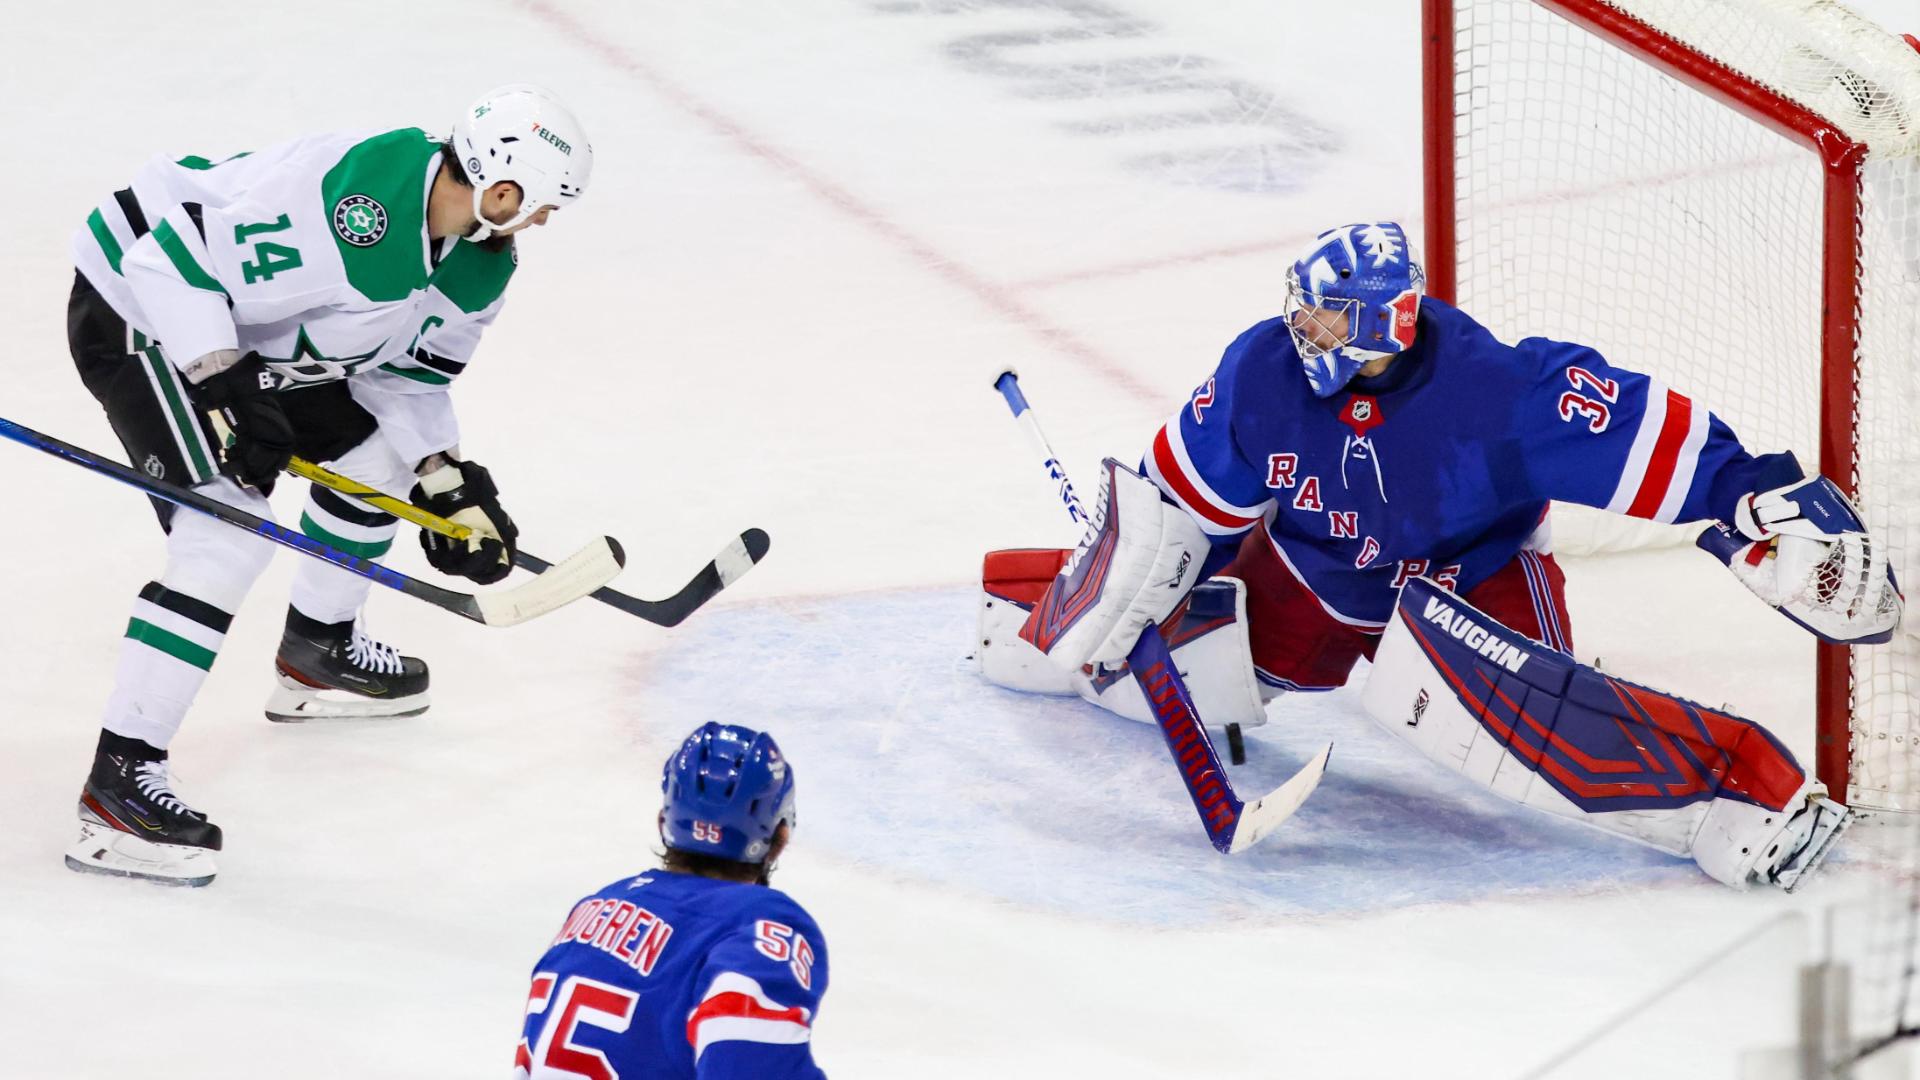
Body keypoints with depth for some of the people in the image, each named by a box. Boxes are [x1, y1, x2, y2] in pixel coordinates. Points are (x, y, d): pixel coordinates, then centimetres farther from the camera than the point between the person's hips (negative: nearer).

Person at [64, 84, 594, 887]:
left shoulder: (481, 259, -3)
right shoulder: (348, 206, -35)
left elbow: (410, 371, 11)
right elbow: (173, 258, -32)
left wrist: (449, 486, 0)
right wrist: (225, 389, -32)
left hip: (253, 334, 10)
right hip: (141, 310, -10)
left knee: (374, 447, 18)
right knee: (230, 529, -21)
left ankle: (319, 654, 42)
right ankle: (119, 784, -21)